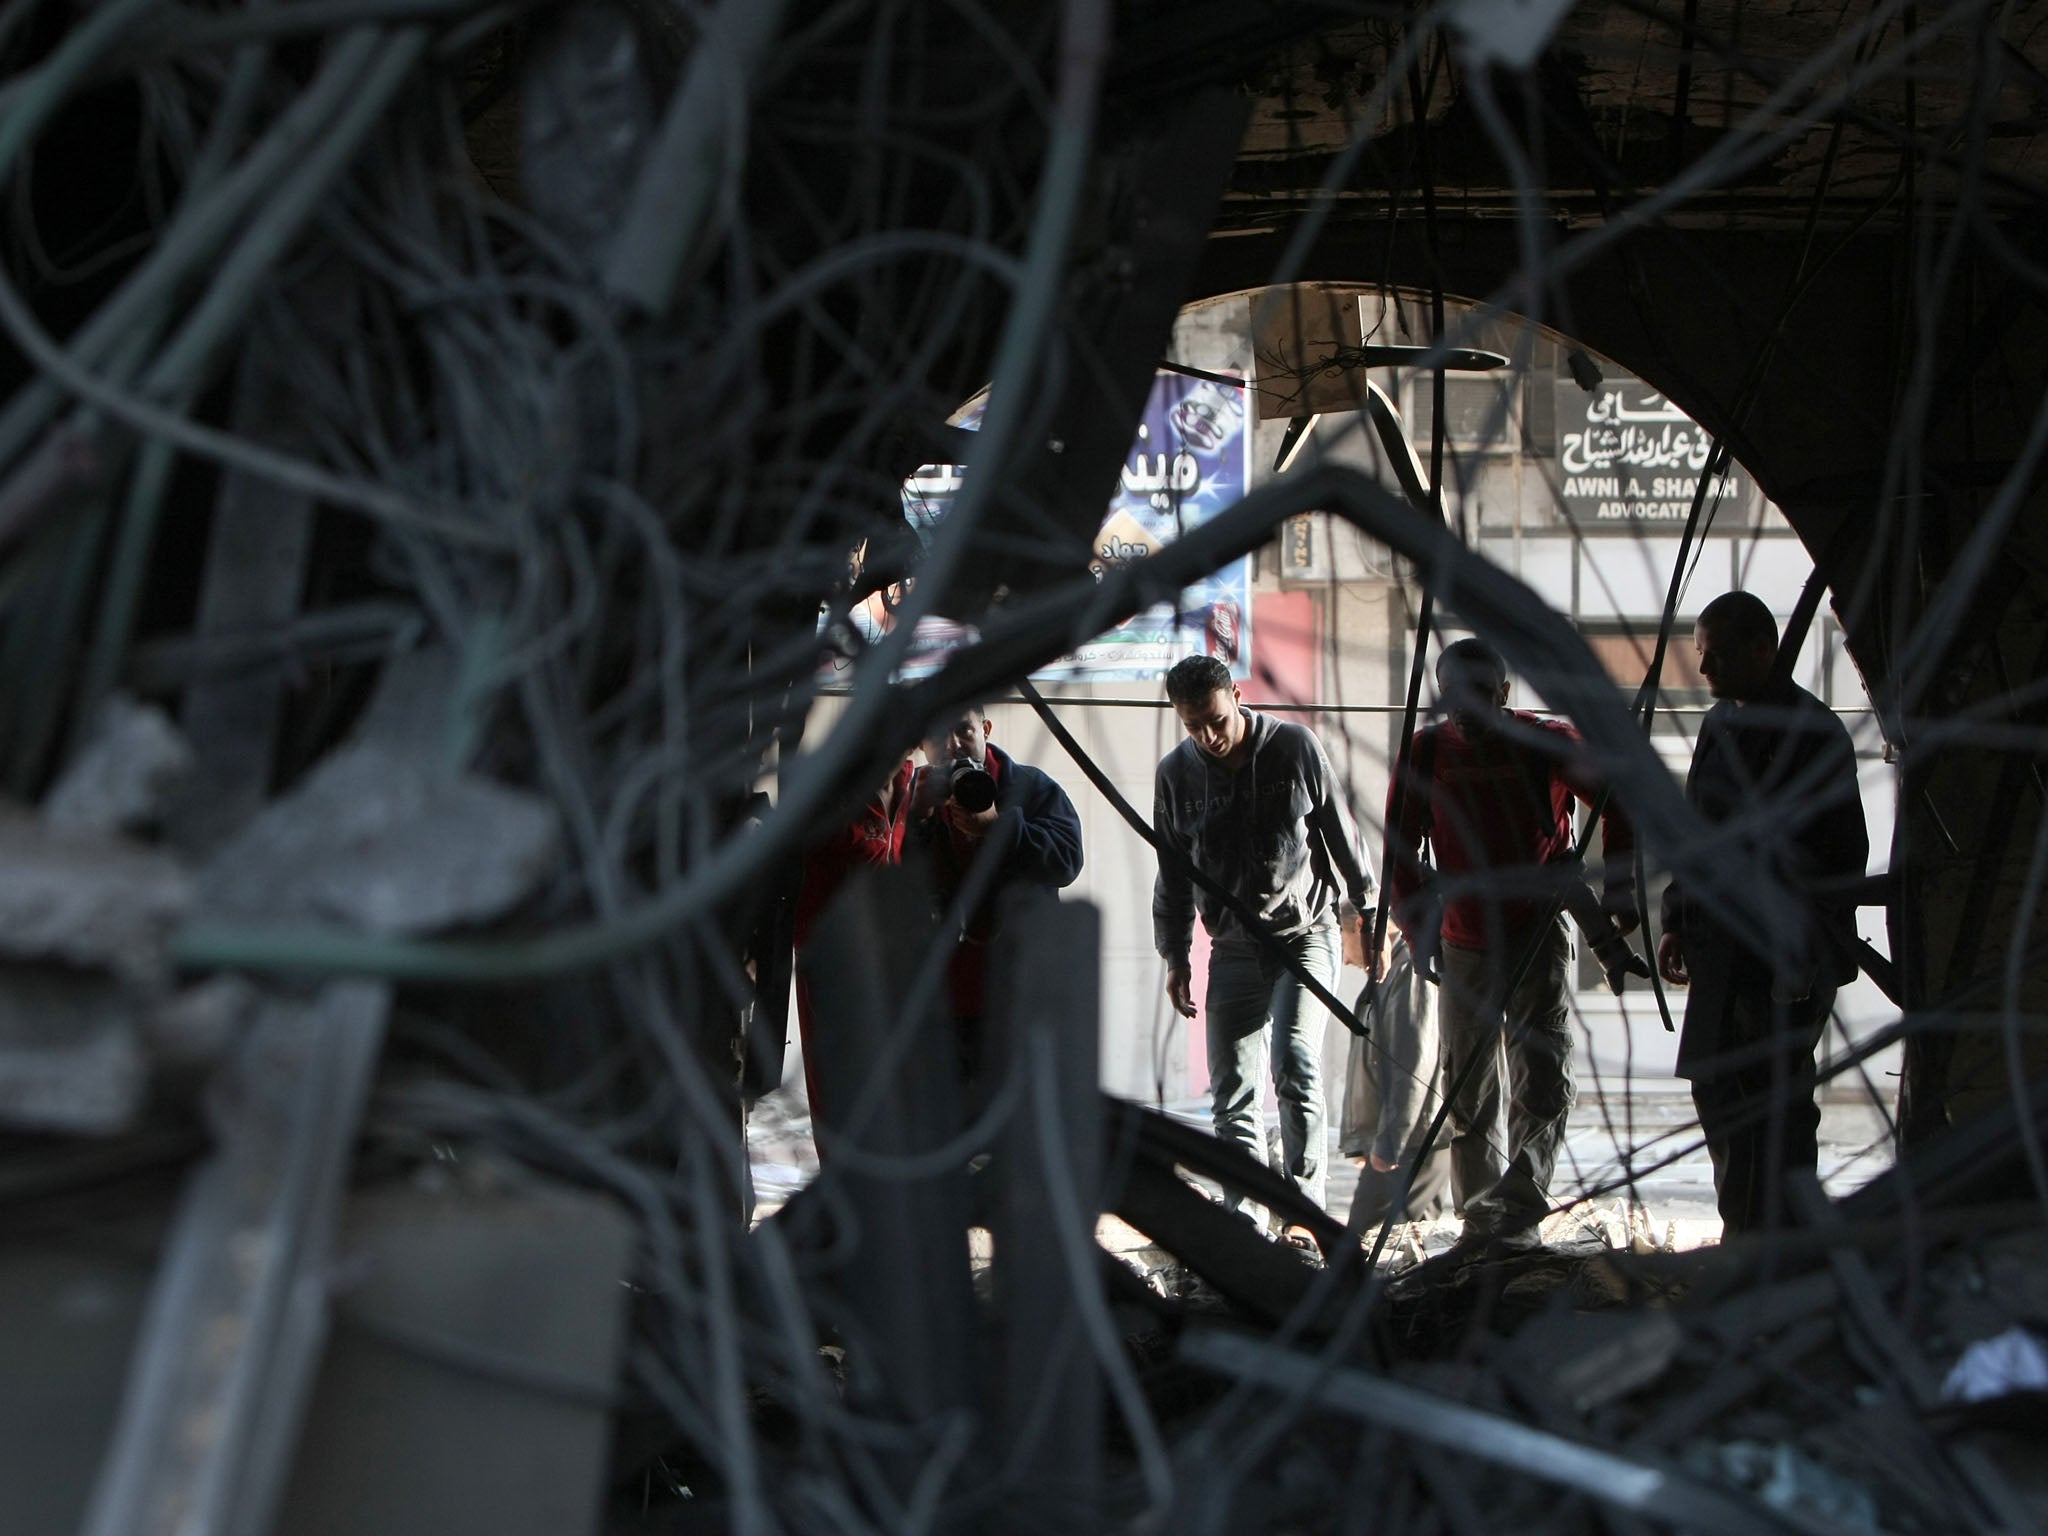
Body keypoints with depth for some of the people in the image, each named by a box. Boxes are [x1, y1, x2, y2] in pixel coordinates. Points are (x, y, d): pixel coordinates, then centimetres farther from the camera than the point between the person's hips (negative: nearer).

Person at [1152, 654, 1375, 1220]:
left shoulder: (1295, 746, -7)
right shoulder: (1176, 773, 0)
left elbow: (1339, 832, 3)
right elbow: (1173, 874, 11)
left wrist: (1366, 911, 8)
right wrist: (1175, 957, 11)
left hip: (1306, 935, -3)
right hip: (1233, 948, 3)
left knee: (1295, 1065, -21)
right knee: (1231, 1092, 2)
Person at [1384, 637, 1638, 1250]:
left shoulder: (1546, 743, -7)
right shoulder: (1425, 753, 0)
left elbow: (1620, 800, 5)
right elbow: (1400, 851, 5)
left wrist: (1618, 889, -1)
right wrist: (1421, 931, -6)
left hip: (1539, 934, -3)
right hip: (1464, 944, 3)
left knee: (1543, 1075, -13)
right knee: (1469, 1091, 7)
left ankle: (1519, 1210, -13)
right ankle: (1480, 1217, 16)